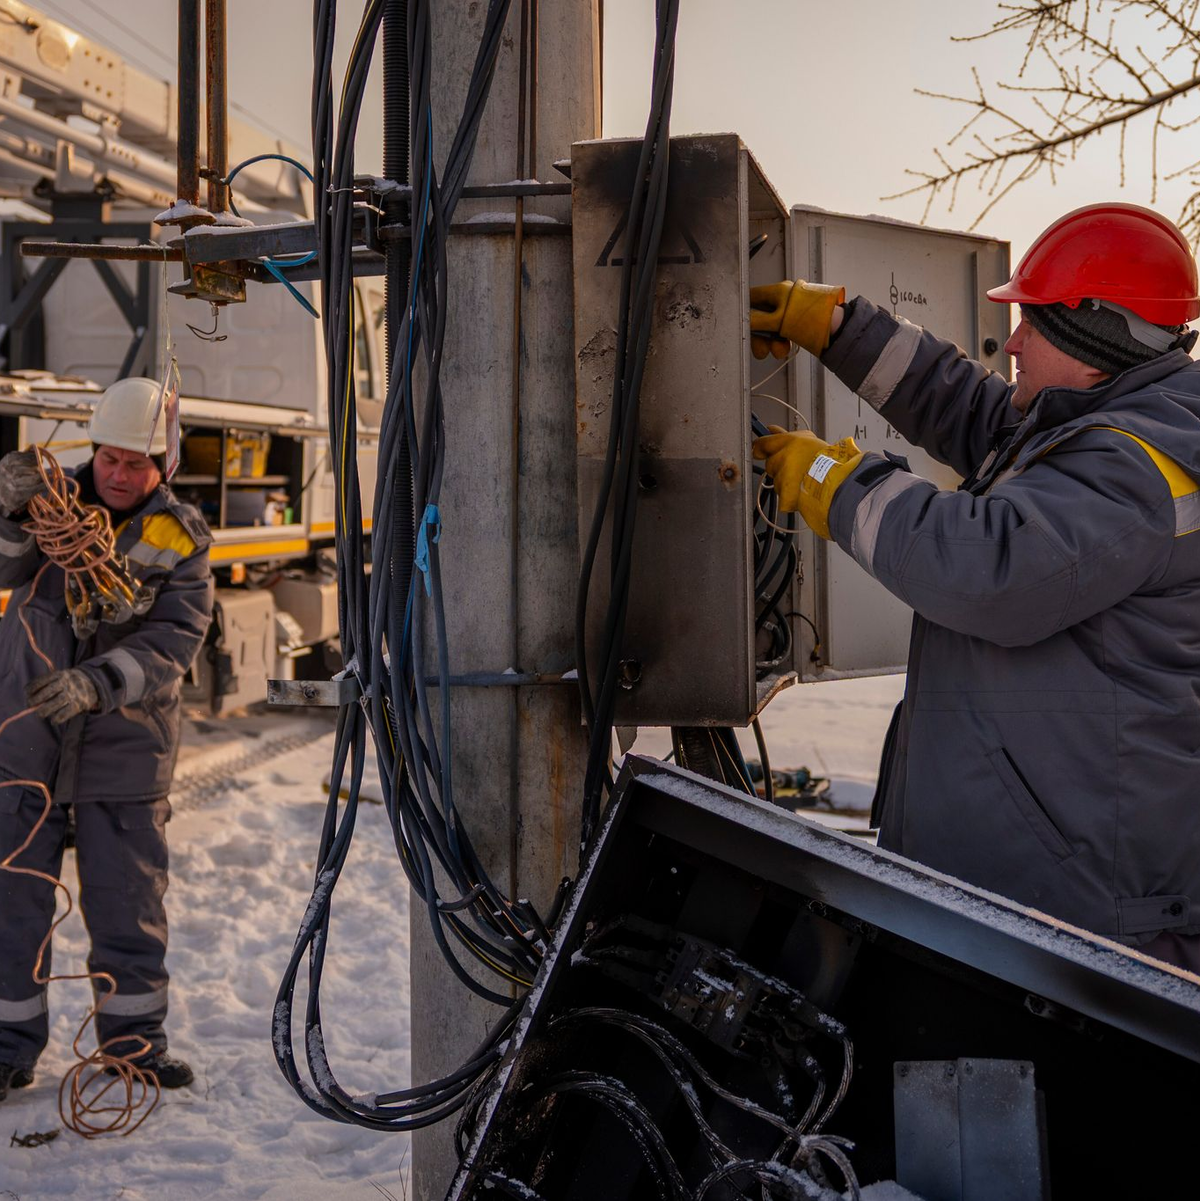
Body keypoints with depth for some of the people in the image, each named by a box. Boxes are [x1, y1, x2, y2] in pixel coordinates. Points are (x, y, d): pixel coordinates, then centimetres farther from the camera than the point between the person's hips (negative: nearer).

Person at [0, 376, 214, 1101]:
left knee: (130, 903, 8)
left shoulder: (183, 540, -2)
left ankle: (134, 1036, 26)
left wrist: (93, 684, -30)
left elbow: (172, 643, -14)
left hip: (126, 750, 0)